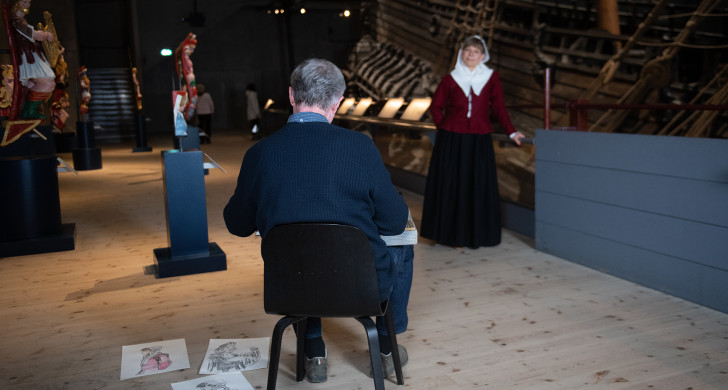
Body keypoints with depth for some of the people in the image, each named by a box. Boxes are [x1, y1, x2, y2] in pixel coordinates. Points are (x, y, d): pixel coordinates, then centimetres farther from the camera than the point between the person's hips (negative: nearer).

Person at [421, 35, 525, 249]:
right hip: (451, 140, 0)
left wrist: (511, 132, 3)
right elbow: (436, 106, 12)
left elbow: (498, 107, 7)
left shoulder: (491, 77, 5)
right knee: (451, 186, 1)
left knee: (479, 187, 1)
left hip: (479, 141, 1)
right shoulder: (450, 79, 4)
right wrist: (444, 127, 3)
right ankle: (452, 233, 11)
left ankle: (476, 235, 13)